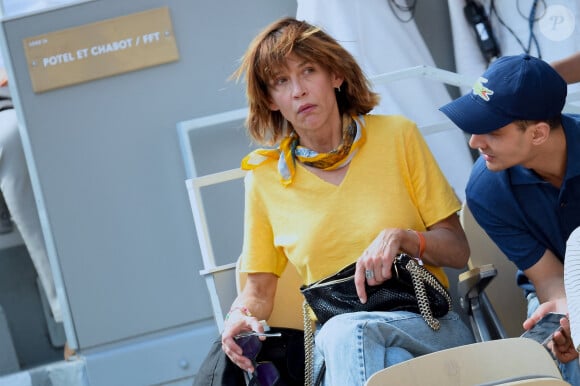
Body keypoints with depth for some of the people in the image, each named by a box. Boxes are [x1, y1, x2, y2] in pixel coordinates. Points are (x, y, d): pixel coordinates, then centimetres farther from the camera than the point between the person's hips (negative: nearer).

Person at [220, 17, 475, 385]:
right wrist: (239, 316, -9)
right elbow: (259, 288, 14)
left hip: (429, 327, 0)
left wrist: (401, 238, -16)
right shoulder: (264, 177, 7)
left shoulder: (397, 135, 4)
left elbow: (458, 251, 5)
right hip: (332, 341, 0)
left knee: (344, 331, -35)